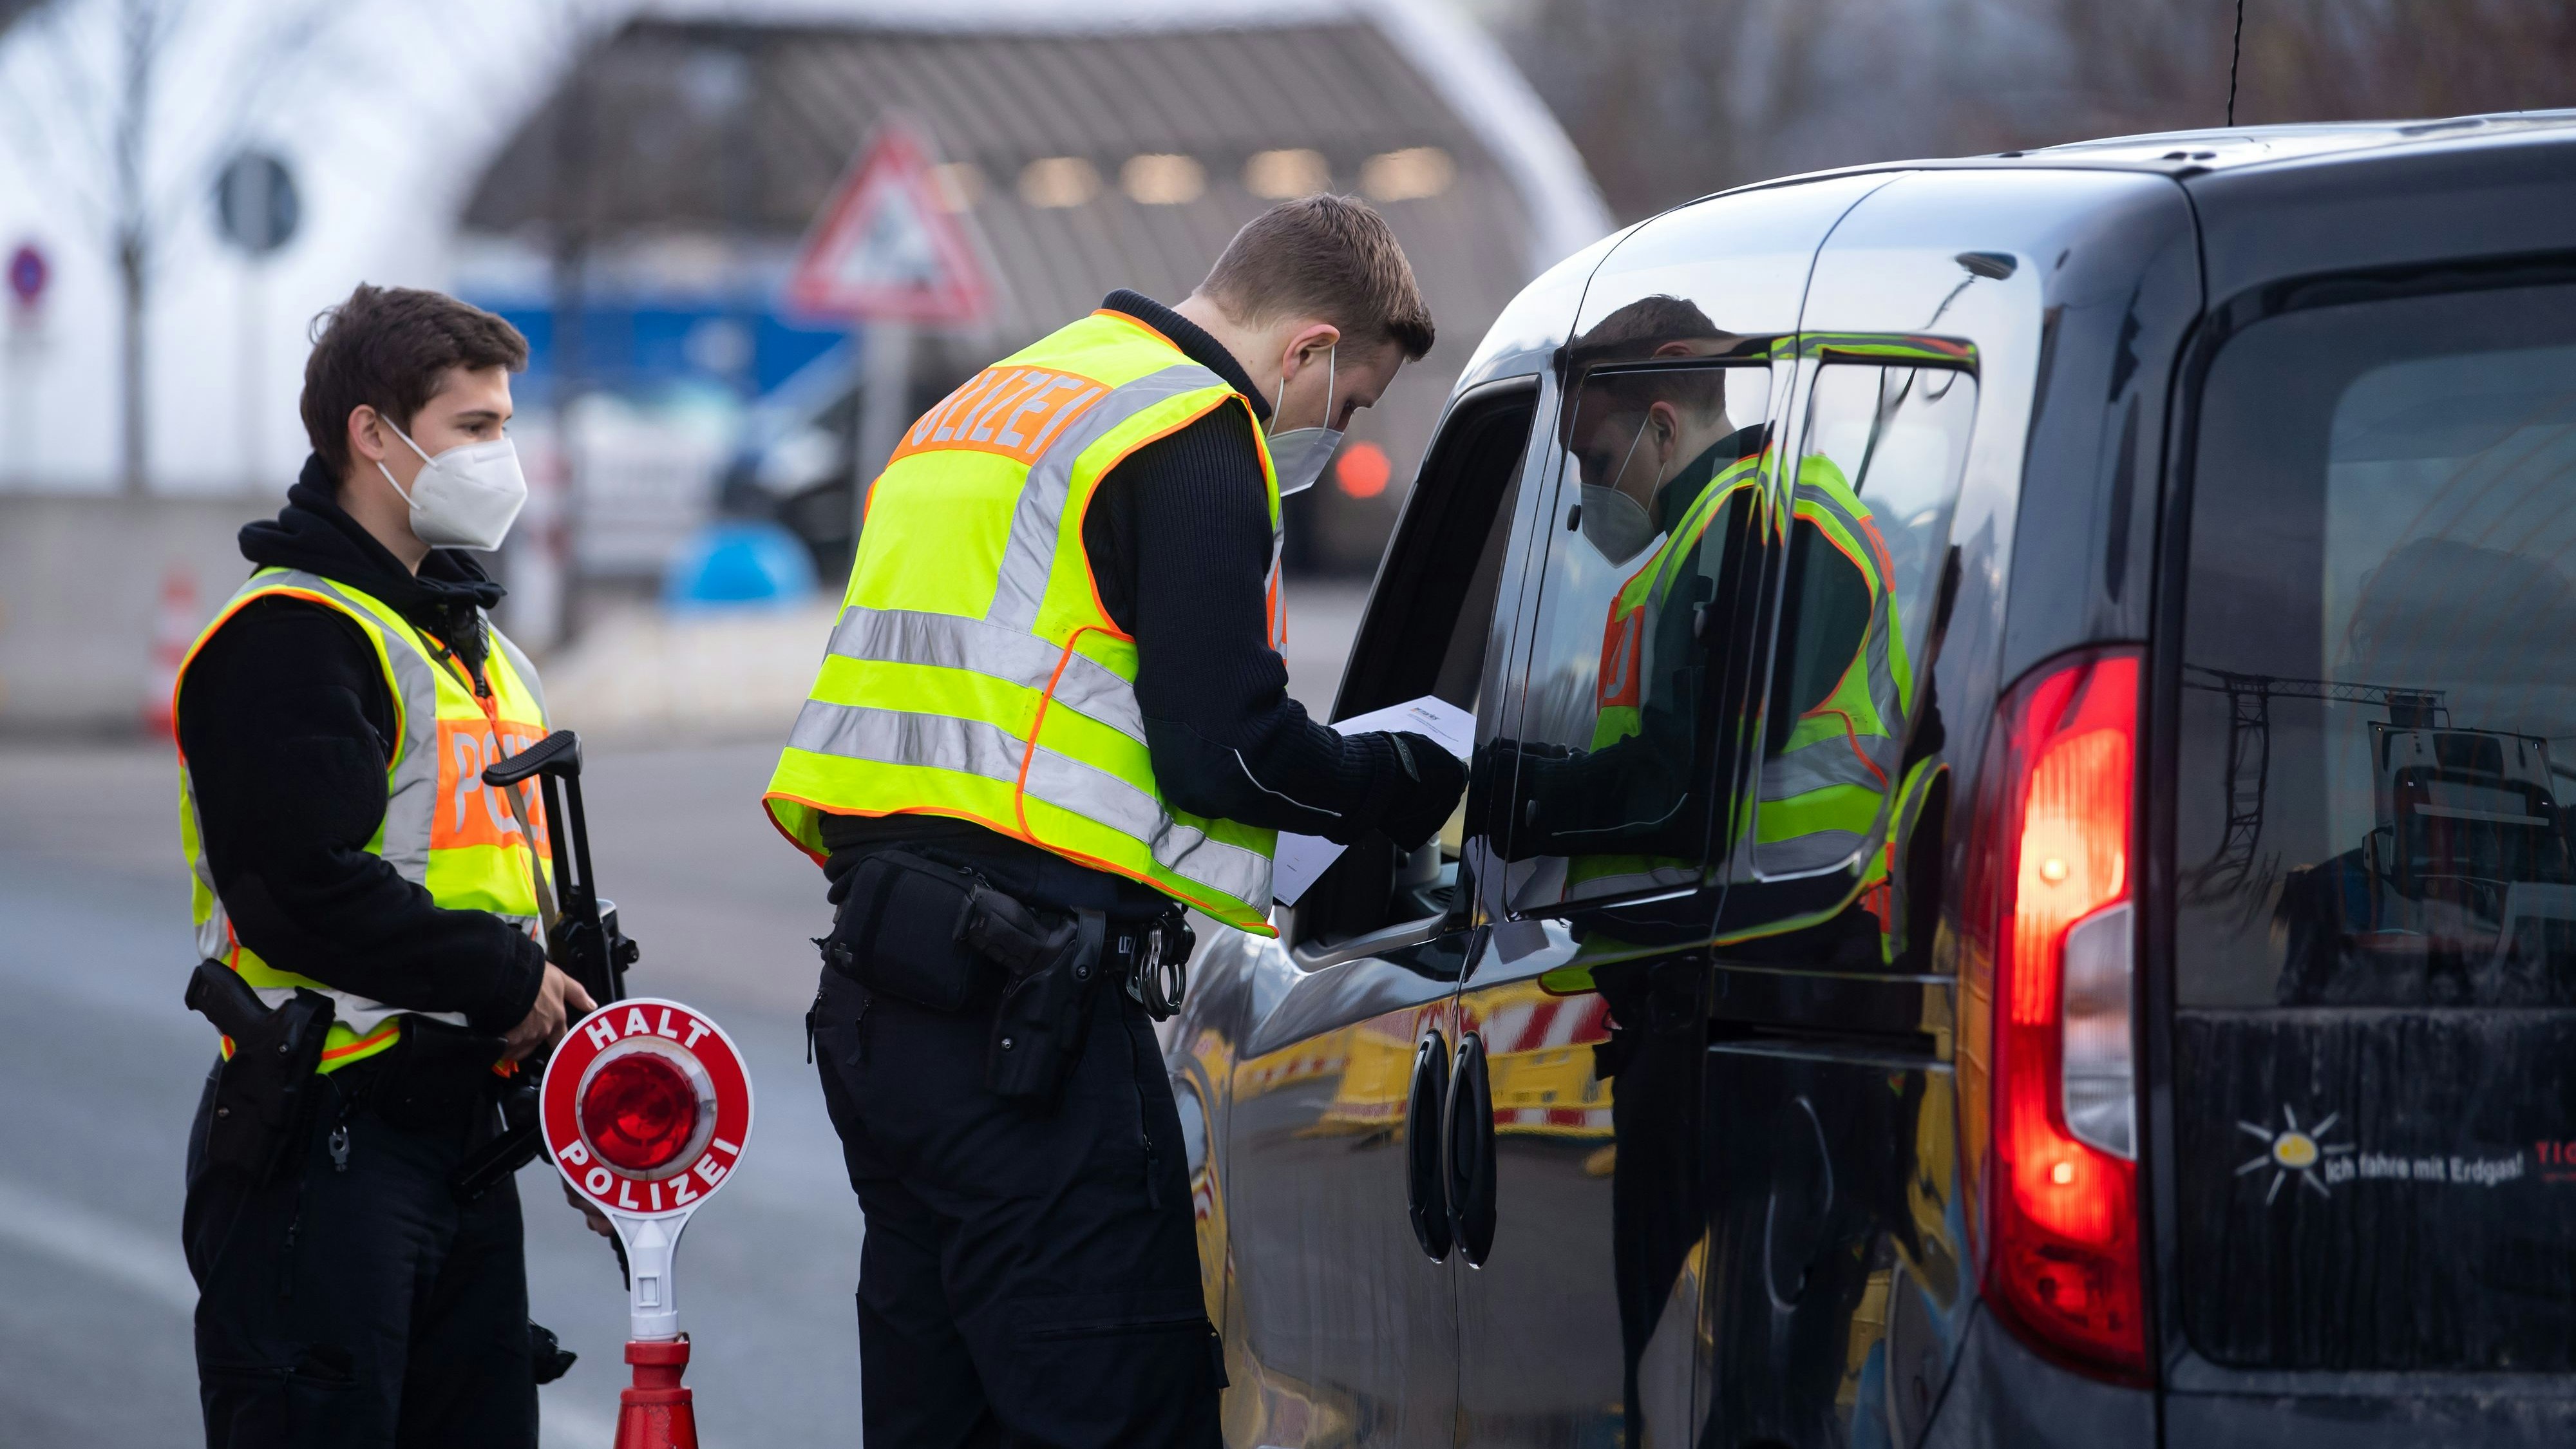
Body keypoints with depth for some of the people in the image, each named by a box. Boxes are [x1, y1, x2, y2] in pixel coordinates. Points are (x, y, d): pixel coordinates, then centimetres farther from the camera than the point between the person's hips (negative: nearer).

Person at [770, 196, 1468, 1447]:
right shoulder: (1196, 432, -7)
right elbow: (1226, 745, -13)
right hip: (1022, 1001, -10)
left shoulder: (986, 405, 25)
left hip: (871, 982, 10)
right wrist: (1427, 780, 2)